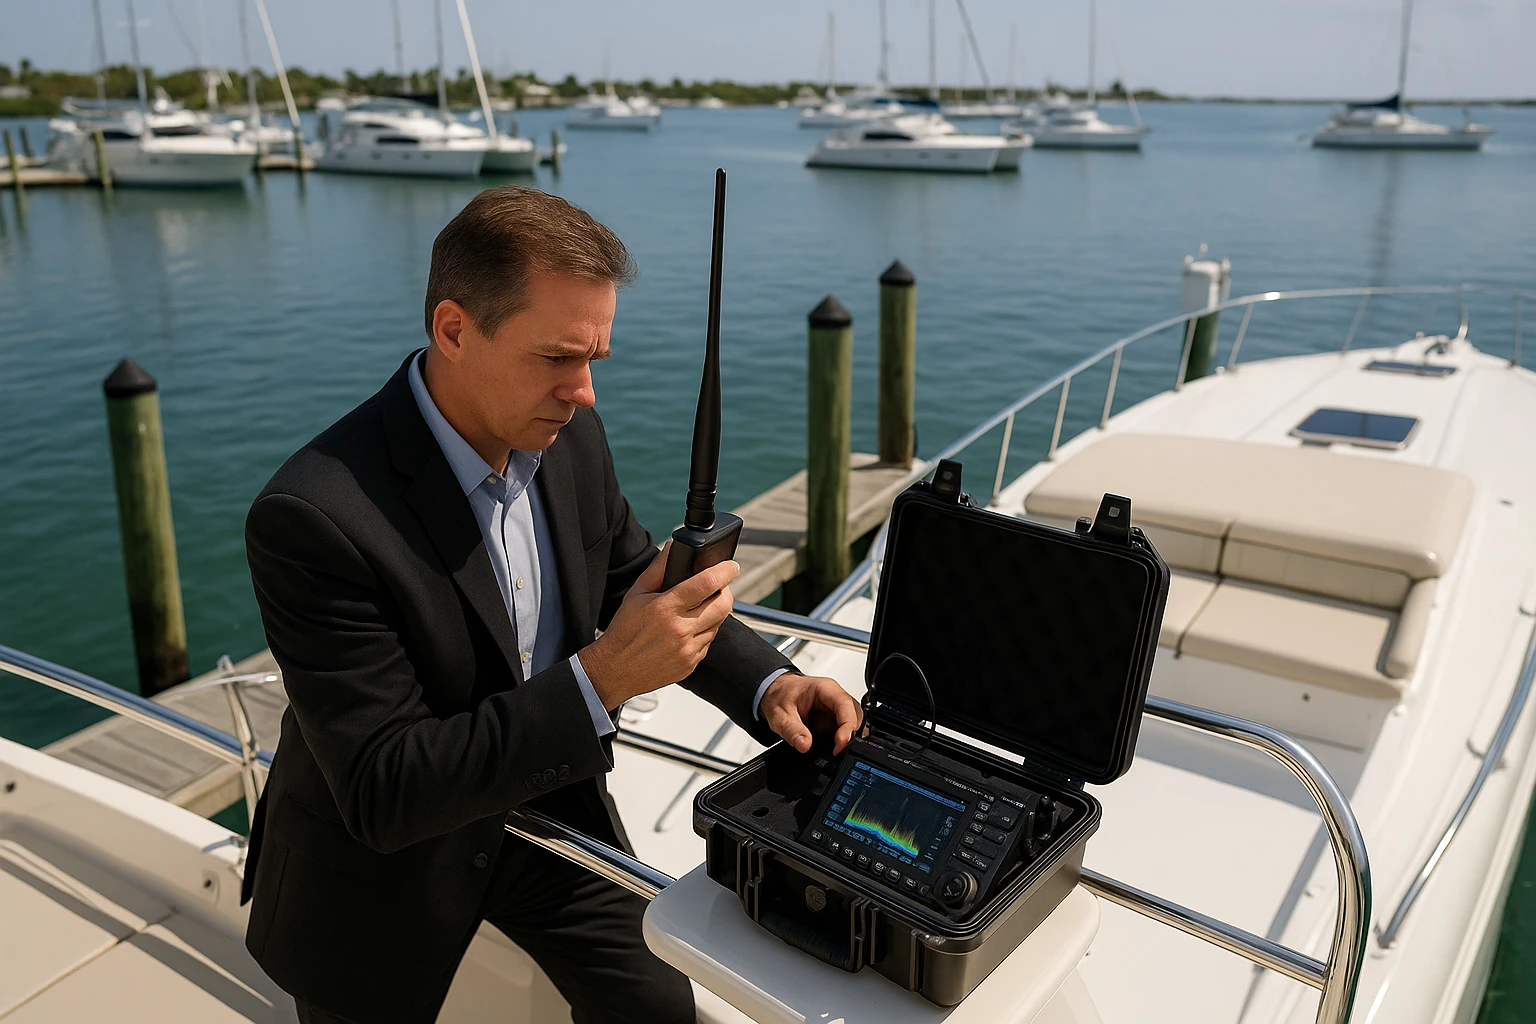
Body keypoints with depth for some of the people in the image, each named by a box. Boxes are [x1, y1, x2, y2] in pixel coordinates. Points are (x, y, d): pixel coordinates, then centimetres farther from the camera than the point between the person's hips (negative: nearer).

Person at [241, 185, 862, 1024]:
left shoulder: (568, 435, -12)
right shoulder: (314, 516, -31)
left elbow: (637, 582, 4)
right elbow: (383, 795, -30)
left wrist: (767, 683, -13)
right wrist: (599, 680, -39)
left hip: (547, 797, 5)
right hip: (380, 866, -4)